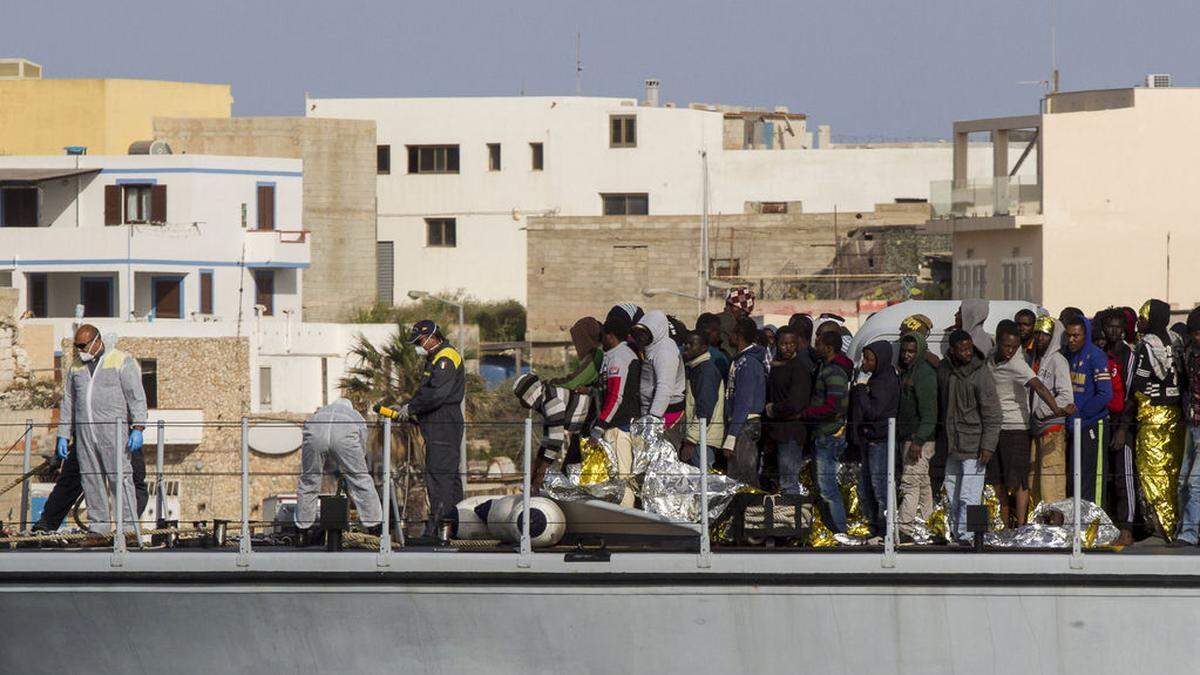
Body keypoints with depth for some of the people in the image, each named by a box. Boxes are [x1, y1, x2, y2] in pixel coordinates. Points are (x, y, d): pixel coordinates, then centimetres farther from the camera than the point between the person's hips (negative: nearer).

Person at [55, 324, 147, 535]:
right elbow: (68, 403, 20)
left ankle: (128, 526, -10)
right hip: (84, 431, 5)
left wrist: (137, 428, -14)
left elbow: (136, 397, -5)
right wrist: (63, 436, 14)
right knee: (91, 480, 3)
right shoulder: (76, 367, 16)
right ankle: (97, 526, 7)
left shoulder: (122, 362, 0)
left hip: (113, 429, -5)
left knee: (120, 477, -10)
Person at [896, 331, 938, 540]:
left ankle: (905, 529, -17)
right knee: (922, 483, 13)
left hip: (920, 438, -10)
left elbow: (929, 412, -20)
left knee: (910, 483, -13)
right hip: (905, 437, 10)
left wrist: (918, 441, -25)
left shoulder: (925, 374, -14)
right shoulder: (905, 372, 16)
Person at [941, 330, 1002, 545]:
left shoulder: (980, 373, -10)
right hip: (951, 445, 6)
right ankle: (954, 532, 19)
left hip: (973, 445, -6)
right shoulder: (944, 369, 6)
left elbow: (992, 414, -9)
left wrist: (988, 446, -14)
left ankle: (965, 535, -11)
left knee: (969, 495, -10)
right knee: (952, 495, 11)